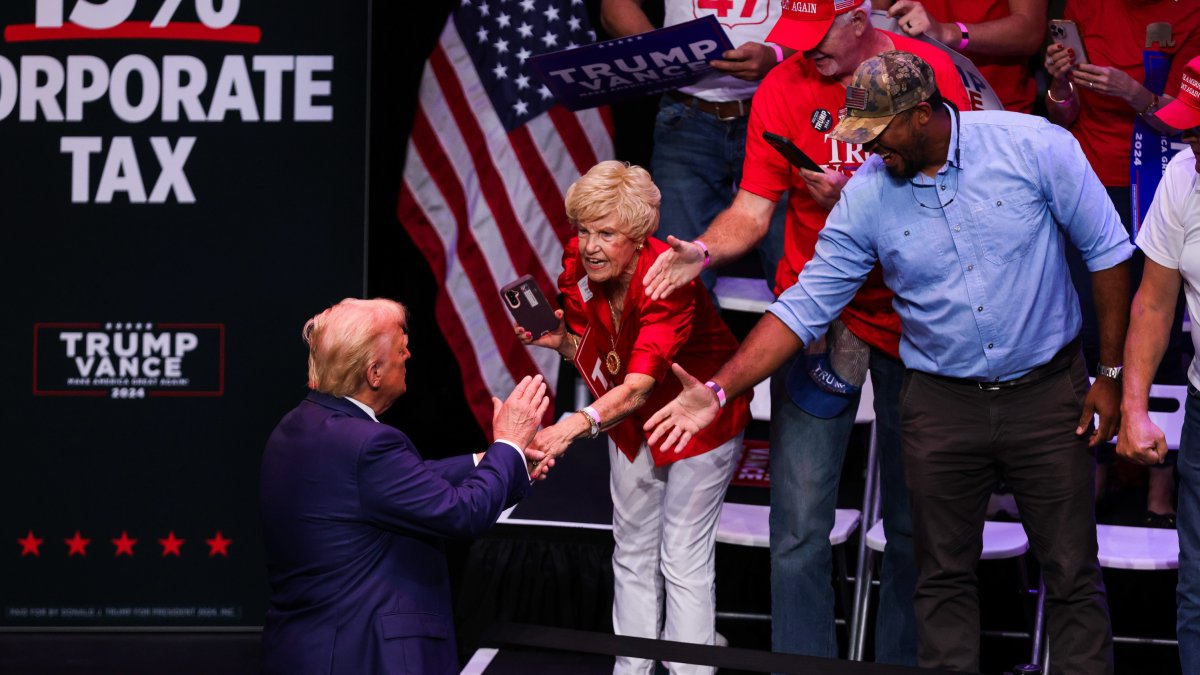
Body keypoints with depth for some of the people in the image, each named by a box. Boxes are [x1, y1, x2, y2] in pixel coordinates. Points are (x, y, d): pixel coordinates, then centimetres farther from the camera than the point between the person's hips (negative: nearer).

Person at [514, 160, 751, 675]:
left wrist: (575, 426, -61)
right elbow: (590, 355, 0)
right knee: (633, 553, 14)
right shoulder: (579, 266, -16)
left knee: (683, 559, -5)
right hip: (631, 421, 7)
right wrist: (559, 340, -22)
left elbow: (639, 386, -46)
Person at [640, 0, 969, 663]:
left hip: (908, 309, 0)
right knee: (799, 526, -6)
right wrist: (704, 250, -25)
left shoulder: (929, 72, -5)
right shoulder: (782, 91, -3)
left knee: (914, 520, 8)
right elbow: (751, 210, -4)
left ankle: (901, 661, 22)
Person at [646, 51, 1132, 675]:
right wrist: (718, 391, -10)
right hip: (941, 405, 2)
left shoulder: (1033, 146, -13)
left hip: (1046, 392, -2)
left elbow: (1107, 252, -6)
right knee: (944, 577, 9)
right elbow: (804, 307, -2)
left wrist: (1111, 376, -4)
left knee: (1073, 574, 3)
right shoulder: (866, 197, -6)